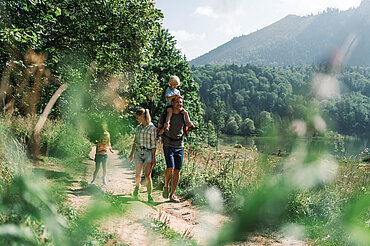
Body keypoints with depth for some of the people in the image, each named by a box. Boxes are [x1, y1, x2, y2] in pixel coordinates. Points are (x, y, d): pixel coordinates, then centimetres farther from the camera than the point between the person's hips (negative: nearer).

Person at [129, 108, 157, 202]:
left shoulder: (152, 128, -8)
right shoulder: (138, 128, 8)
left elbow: (153, 144, -9)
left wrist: (154, 158, -12)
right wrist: (132, 153, 16)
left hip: (149, 153, -4)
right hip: (138, 152, 4)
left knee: (148, 176, -10)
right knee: (138, 176, 3)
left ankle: (149, 196, 0)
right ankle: (137, 186, 36)